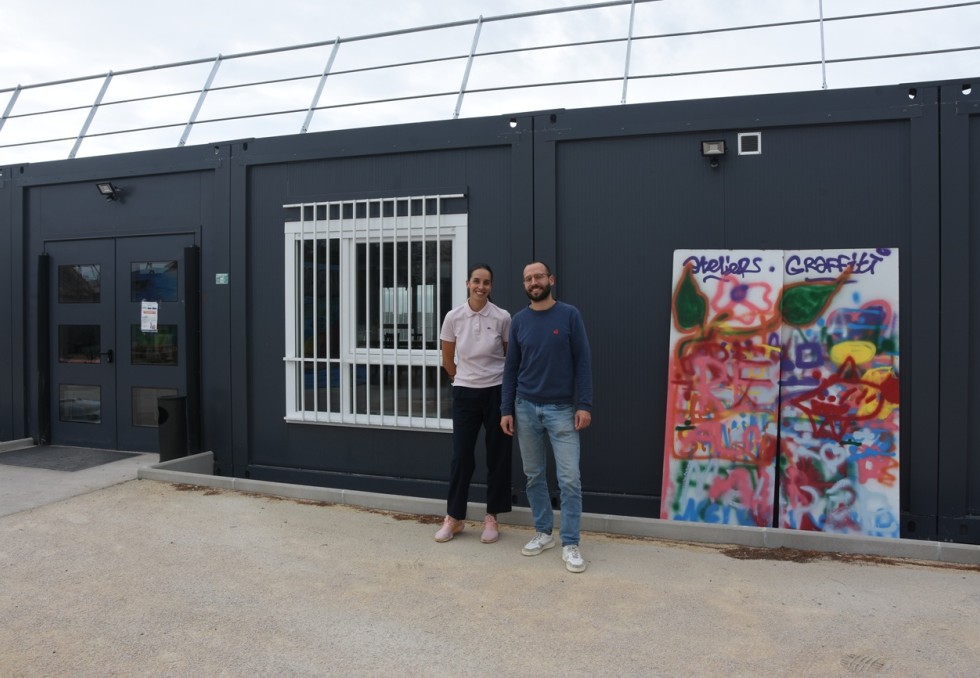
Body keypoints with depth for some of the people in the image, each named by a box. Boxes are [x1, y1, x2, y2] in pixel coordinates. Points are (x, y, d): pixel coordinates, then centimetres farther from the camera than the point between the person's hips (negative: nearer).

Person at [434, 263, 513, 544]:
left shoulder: (502, 318, -9)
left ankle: (491, 517, 20)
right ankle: (454, 517, 19)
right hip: (465, 394, 1)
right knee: (461, 455, 4)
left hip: (496, 393, -1)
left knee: (498, 455, 6)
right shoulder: (453, 317, -6)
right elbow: (447, 360, 8)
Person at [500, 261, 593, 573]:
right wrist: (506, 409, 3)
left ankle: (570, 543, 6)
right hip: (526, 408, 3)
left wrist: (584, 404, -11)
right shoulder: (519, 320, 5)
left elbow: (583, 361, -4)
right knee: (534, 475, 11)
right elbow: (511, 368, 7)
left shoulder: (569, 315, -3)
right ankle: (543, 532, 25)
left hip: (562, 409, -3)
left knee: (570, 478, -4)